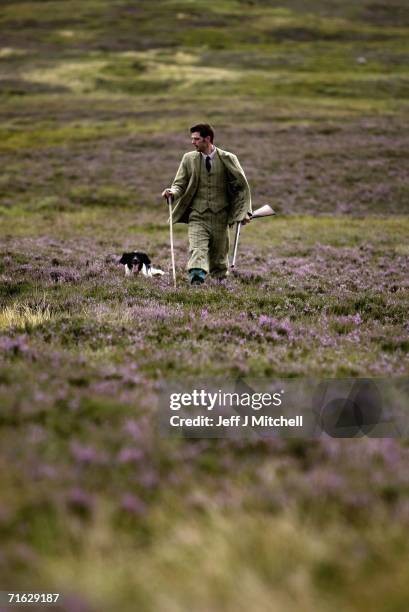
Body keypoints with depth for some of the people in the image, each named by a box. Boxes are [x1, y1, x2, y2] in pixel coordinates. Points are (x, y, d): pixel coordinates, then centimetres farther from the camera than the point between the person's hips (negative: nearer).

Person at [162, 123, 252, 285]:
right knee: (197, 250, -20)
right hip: (197, 216, 0)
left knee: (219, 254, 11)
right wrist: (173, 192, -18)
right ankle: (197, 278, -36)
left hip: (220, 217, 0)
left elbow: (242, 186, 6)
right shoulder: (189, 158, 3)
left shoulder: (228, 159, 0)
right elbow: (180, 184, 6)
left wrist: (244, 212, -1)